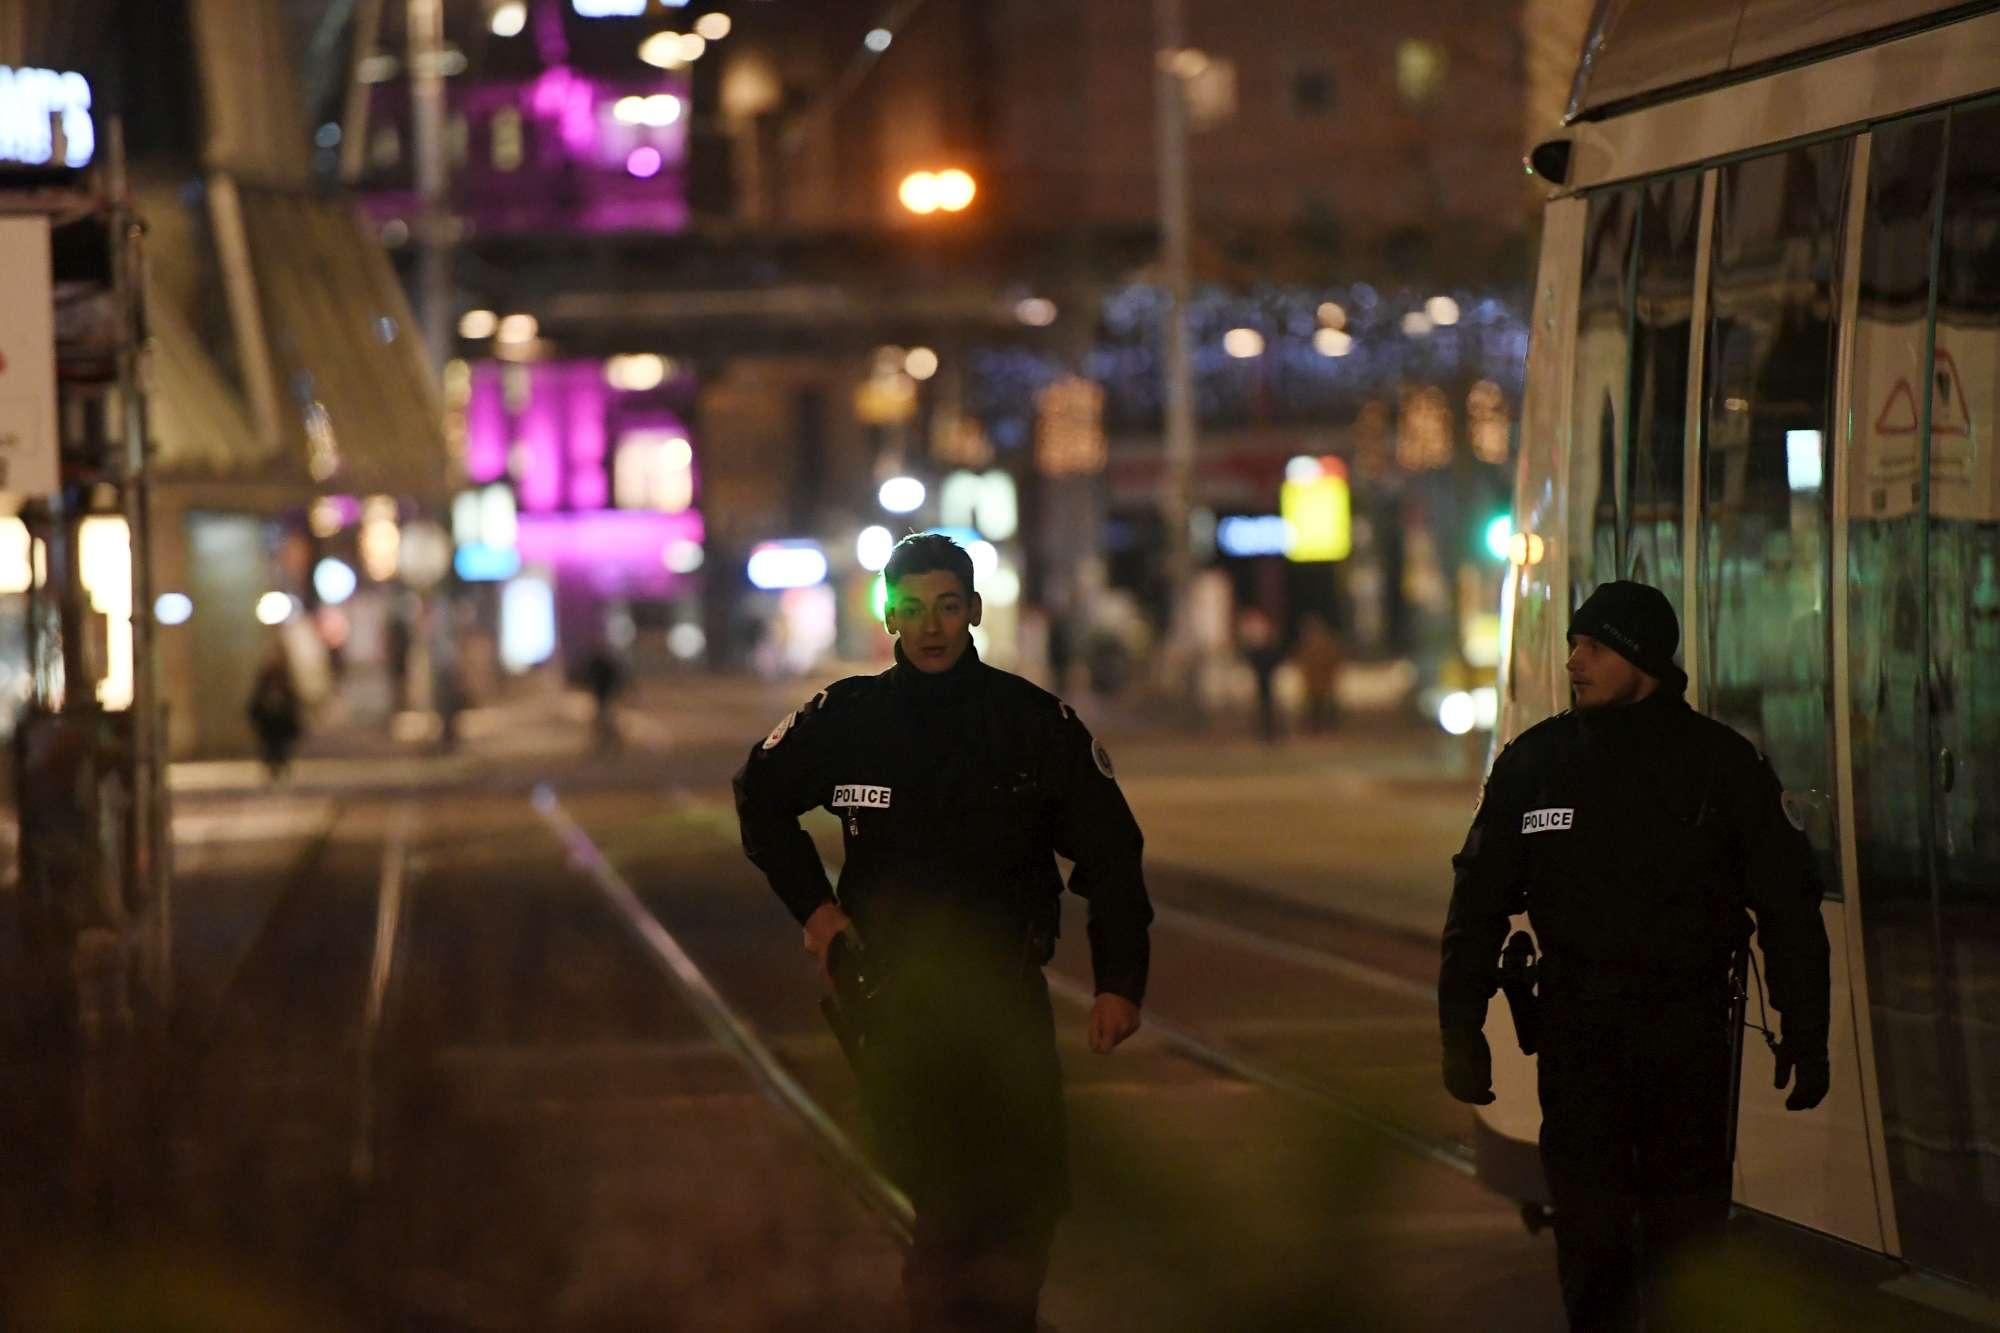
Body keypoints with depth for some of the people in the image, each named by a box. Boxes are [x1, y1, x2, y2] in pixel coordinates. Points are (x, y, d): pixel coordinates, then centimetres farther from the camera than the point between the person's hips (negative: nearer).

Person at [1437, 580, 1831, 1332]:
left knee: (1687, 1223, 2)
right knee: (1588, 1228, 1)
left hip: (1689, 1034, -1)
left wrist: (1806, 1034, 0)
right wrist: (1460, 1030, 4)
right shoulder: (1532, 764, 2)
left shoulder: (1722, 763, -1)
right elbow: (1478, 904, 8)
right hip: (1575, 1029, 1)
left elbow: (1789, 906, 2)